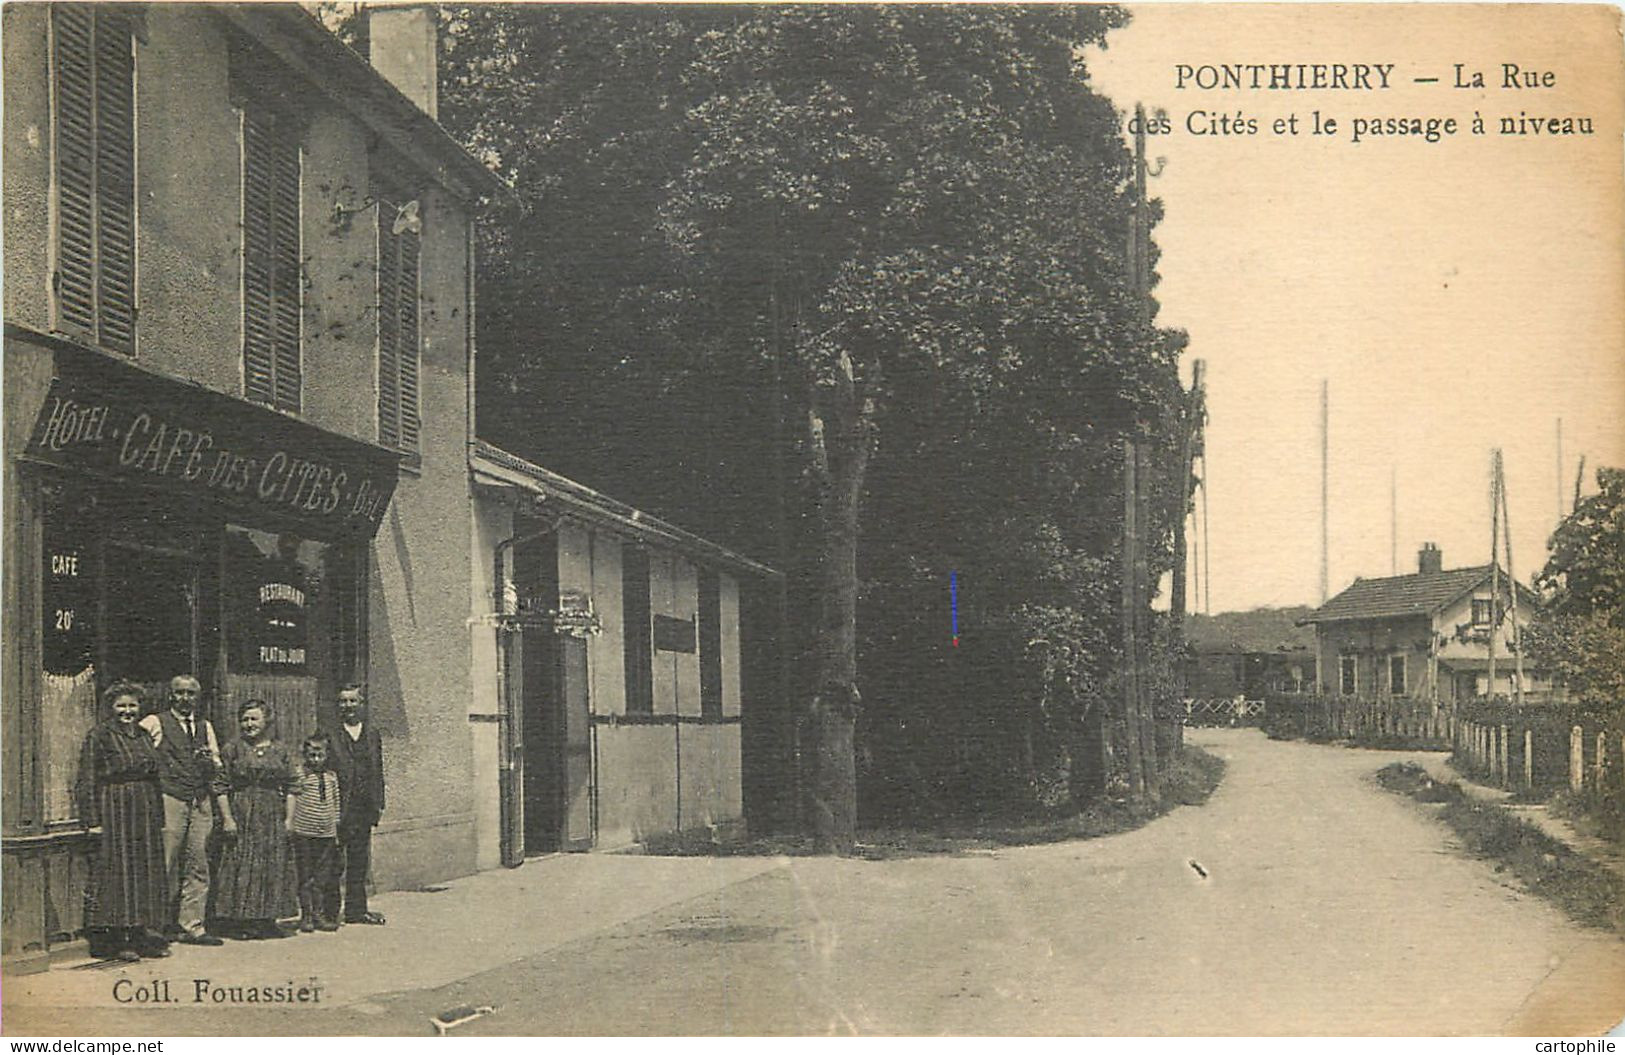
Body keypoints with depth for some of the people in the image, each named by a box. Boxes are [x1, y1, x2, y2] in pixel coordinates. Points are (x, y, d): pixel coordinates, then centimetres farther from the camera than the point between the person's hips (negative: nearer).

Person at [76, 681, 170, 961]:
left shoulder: (145, 736, 15)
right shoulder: (99, 736, -4)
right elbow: (87, 782, -8)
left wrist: (159, 818, 13)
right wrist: (92, 820, -15)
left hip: (146, 811, 6)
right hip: (114, 809, -6)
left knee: (148, 871, 6)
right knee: (117, 871, -5)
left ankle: (145, 935, 11)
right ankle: (117, 940, -2)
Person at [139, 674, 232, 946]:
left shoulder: (205, 727, 16)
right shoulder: (154, 724, 1)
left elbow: (217, 773, 17)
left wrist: (226, 816, 14)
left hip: (201, 804, 5)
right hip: (169, 801, -5)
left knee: (198, 867, 5)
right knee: (166, 867, -4)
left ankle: (192, 926, 10)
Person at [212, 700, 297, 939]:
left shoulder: (280, 752, 9)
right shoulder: (232, 750, 1)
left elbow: (291, 788, 8)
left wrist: (289, 819, 0)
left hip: (272, 818, 3)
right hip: (241, 816, -3)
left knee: (273, 868, 4)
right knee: (241, 868, -3)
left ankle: (266, 921, 11)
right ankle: (238, 922, 2)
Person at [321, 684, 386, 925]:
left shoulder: (372, 735, 13)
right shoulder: (330, 736, -3)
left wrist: (378, 803, 7)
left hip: (364, 809, 5)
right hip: (338, 809, -5)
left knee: (359, 860, 10)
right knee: (335, 861, -3)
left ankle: (356, 910, 17)